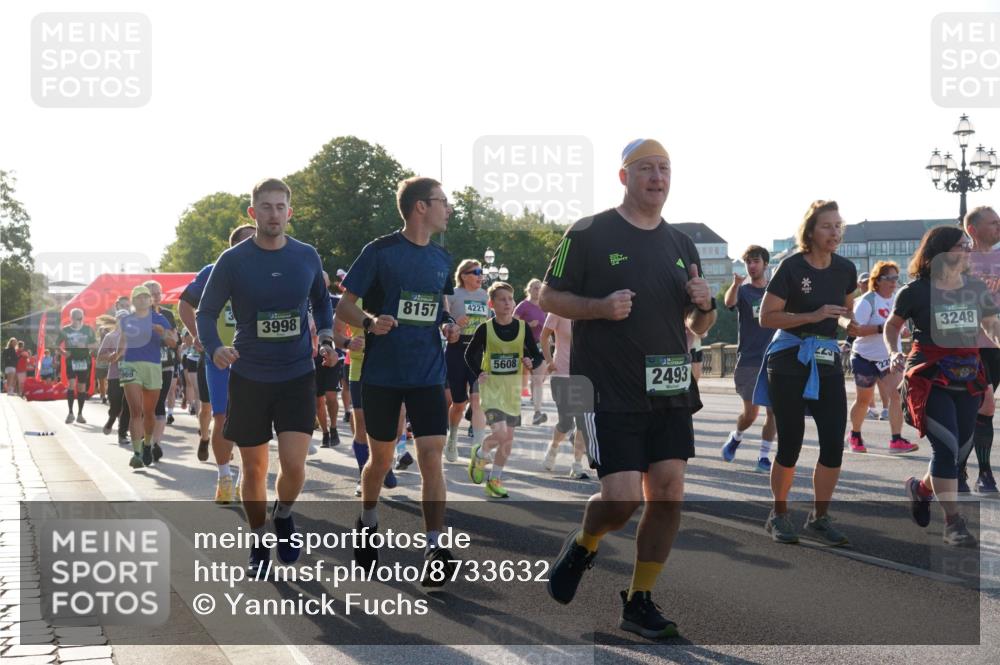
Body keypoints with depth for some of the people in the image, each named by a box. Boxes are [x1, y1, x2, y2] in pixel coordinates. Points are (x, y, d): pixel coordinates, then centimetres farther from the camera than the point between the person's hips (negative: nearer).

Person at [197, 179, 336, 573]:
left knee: (293, 463, -12)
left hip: (297, 377, 1)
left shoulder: (307, 257, 1)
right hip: (249, 378, 0)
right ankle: (258, 543, 26)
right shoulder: (233, 260, -6)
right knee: (254, 468, 7)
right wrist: (214, 348, -19)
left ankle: (283, 516, 19)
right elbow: (206, 312, 0)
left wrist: (326, 337, -1)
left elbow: (321, 302, 17)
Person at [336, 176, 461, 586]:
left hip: (428, 373, 3)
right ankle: (368, 523, 37)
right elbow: (344, 307, -5)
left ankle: (435, 547, -7)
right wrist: (370, 322, -26)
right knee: (381, 458, 11)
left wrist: (447, 325, 0)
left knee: (432, 456, -9)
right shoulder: (380, 252, -7)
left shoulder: (441, 259, 8)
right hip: (382, 373, -3)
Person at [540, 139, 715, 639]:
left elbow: (696, 326, 20)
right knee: (622, 497, -12)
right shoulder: (589, 234, -3)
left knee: (668, 494, 0)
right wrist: (600, 306, -18)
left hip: (669, 391, 5)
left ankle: (639, 602, 14)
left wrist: (704, 306, -3)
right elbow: (548, 297, -1)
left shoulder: (680, 244, 14)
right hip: (609, 391, -5)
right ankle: (582, 544, 22)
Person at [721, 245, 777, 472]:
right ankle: (736, 437, 31)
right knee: (751, 413, 0)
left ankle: (764, 457, 6)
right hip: (748, 361, -2)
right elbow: (729, 302, -24)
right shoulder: (743, 291, 0)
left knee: (773, 411, -4)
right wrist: (736, 283, -44)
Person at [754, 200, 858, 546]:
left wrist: (848, 323, -3)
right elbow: (767, 317, -12)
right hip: (790, 360, -5)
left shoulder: (846, 269, 4)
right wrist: (814, 315, -21)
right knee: (791, 444, 0)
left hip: (828, 361, 5)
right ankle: (779, 515, 18)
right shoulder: (792, 267, -11)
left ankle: (819, 517, 11)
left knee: (834, 443, -3)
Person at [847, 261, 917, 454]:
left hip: (889, 358, 4)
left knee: (897, 394, -17)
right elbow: (856, 329, -22)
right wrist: (881, 328, -30)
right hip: (865, 357, -4)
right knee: (863, 400, 10)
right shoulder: (867, 301, -13)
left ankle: (896, 440, -19)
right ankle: (855, 437, 33)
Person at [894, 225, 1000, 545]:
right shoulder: (916, 291, -6)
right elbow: (892, 325, 8)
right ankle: (953, 522, -8)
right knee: (946, 446, -14)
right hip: (930, 377, -5)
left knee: (960, 447, 8)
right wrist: (894, 353, -9)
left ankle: (920, 488, 37)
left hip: (967, 377, 5)